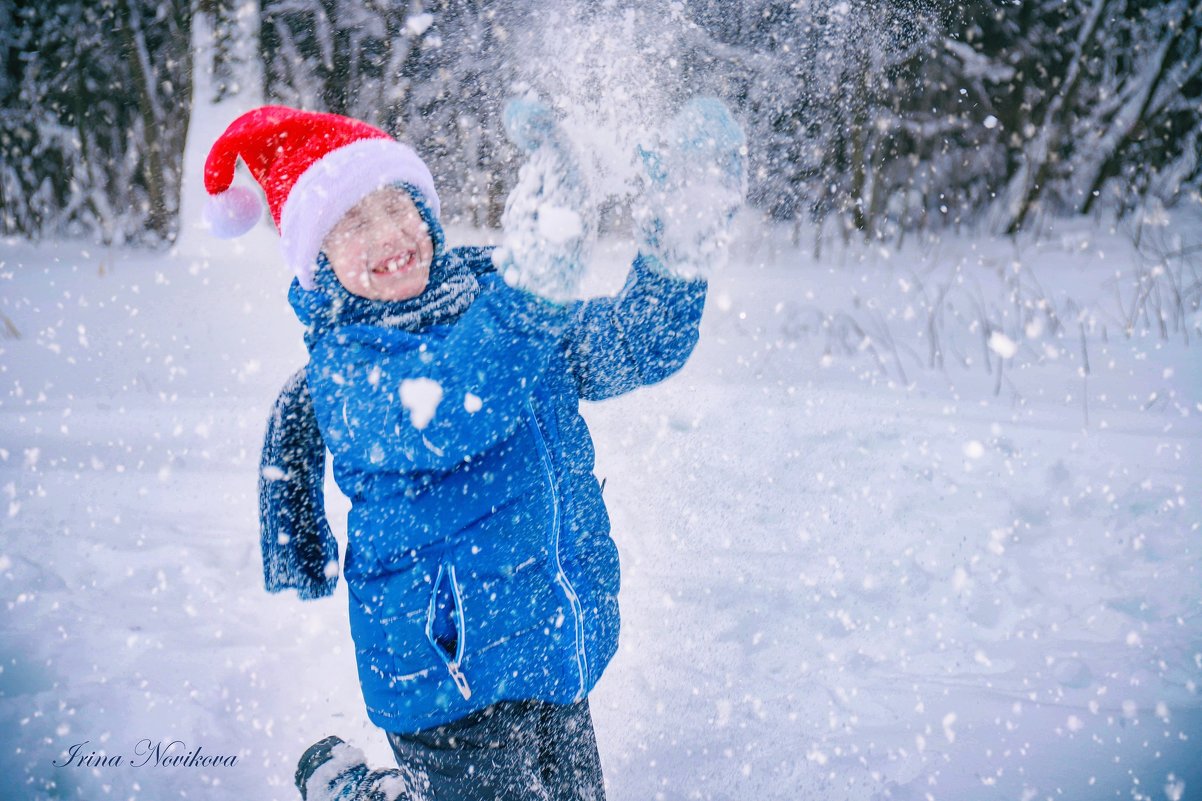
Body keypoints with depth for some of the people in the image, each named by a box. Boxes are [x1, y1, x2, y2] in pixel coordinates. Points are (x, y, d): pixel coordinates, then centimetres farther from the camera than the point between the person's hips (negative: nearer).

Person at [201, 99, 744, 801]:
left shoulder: (493, 299, 6)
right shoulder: (342, 367, -12)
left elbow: (639, 348, 4)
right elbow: (440, 420, -33)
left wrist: (674, 247, -14)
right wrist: (525, 294, -45)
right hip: (450, 667, -6)